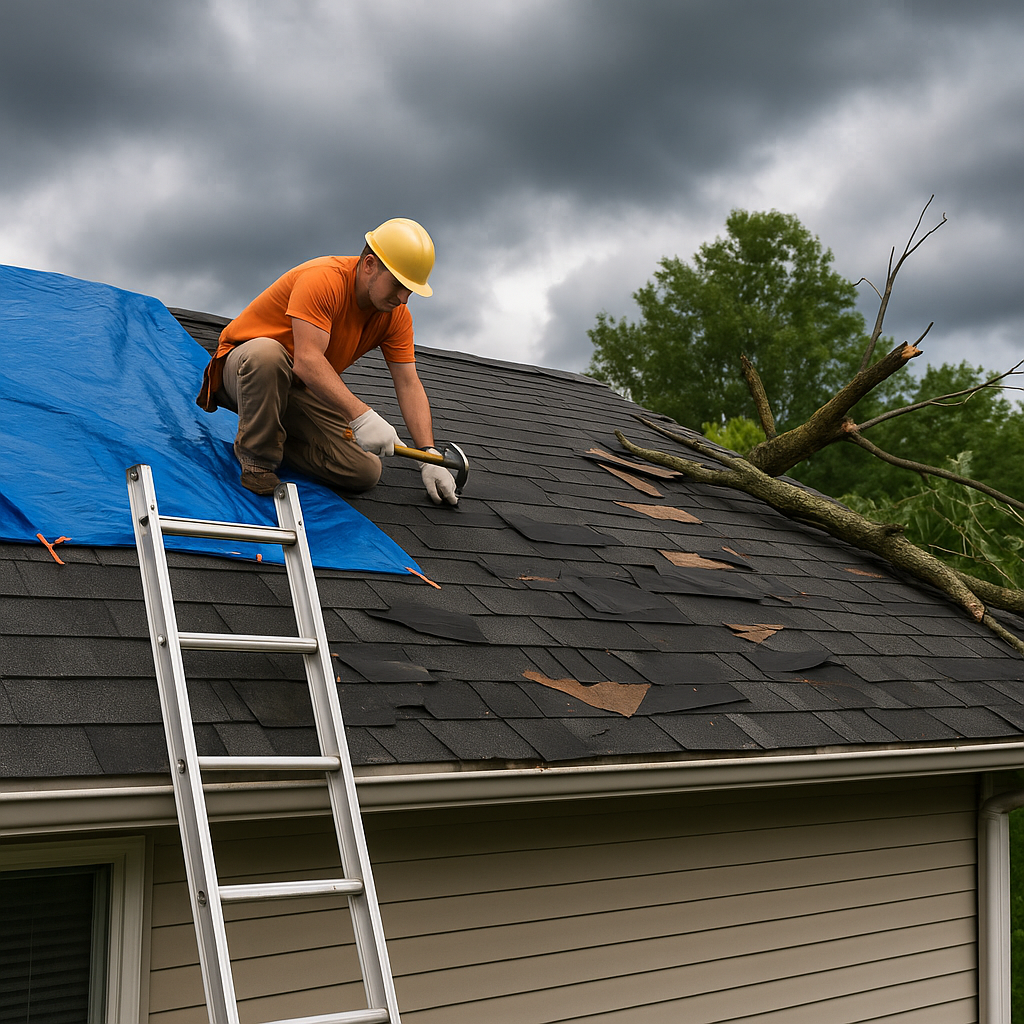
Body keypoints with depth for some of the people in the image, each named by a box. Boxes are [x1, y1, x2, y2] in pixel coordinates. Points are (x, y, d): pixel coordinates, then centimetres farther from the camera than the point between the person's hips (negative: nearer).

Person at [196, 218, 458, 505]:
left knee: (365, 472, -14)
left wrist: (430, 457, -17)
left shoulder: (396, 314, -5)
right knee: (266, 352, -43)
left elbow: (409, 386, -6)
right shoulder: (323, 279, -28)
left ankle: (274, 438, 8)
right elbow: (307, 362, -38)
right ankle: (256, 451, -18)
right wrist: (361, 415, -46)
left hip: (302, 390, 6)